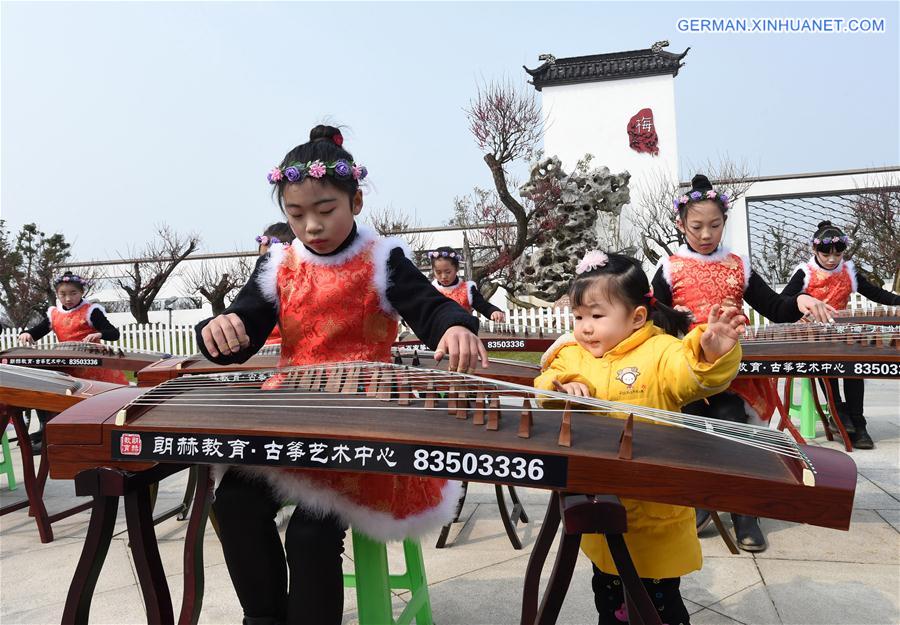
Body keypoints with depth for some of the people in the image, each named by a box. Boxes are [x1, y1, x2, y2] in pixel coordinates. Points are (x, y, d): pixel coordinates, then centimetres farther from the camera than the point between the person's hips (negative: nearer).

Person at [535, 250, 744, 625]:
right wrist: (560, 387, -20)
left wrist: (712, 354, -47)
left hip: (655, 513, -5)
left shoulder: (660, 353, -14)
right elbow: (543, 386, 1)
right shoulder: (572, 355, 2)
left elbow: (697, 378, -27)